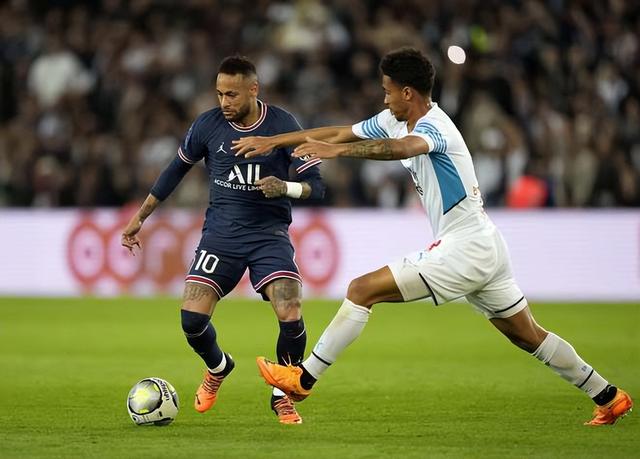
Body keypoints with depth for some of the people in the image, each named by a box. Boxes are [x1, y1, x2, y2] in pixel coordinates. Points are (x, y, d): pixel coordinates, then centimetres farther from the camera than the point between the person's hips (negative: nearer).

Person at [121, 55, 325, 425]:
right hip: (221, 232, 2)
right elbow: (176, 170, 14)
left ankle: (282, 396, 6)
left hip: (269, 232, -2)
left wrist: (285, 187, -29)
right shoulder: (208, 125, -2)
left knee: (291, 317, -21)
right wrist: (140, 218, 18)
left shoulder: (283, 127, -9)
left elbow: (316, 186, -7)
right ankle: (218, 368, 22)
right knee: (192, 318, -13)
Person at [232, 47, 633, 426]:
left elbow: (401, 148, -43)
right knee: (528, 335, 17)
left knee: (363, 290, -10)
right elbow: (339, 132, 15)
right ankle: (609, 397, 22)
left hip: (463, 250, -10)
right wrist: (272, 142, 14)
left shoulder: (433, 126, -19)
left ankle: (303, 380, -6)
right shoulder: (396, 120, 9)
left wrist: (338, 150, -53)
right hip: (486, 248, 10)